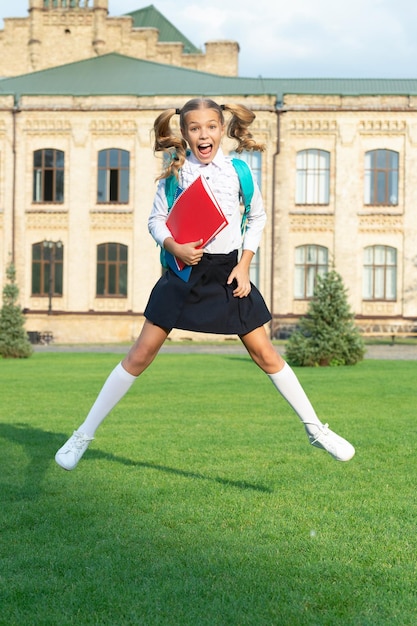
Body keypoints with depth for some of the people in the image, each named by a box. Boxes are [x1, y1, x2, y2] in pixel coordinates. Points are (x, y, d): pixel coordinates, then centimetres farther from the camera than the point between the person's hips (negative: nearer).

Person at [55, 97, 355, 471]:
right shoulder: (175, 171, -1)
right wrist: (173, 246, -18)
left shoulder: (238, 170, 0)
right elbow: (157, 220, 3)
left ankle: (315, 429, 15)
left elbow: (257, 216, 11)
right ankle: (84, 435, 7)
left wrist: (245, 263, 1)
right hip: (184, 269, -1)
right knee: (141, 353, -2)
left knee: (265, 354, 3)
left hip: (228, 272, 1)